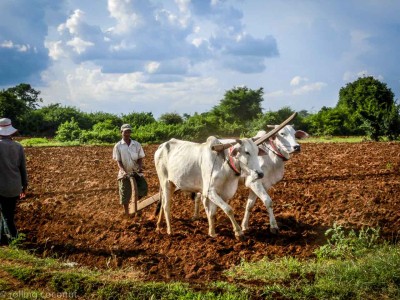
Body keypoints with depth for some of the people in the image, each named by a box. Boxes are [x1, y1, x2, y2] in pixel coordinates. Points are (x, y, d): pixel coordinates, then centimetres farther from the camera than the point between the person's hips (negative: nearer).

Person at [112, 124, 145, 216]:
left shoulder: (136, 144, 0)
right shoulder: (118, 146, -4)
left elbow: (140, 158, 4)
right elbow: (118, 161, -6)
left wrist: (140, 167, -17)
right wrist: (123, 171, -23)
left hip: (136, 173, 1)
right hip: (124, 173, -1)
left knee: (138, 193, 3)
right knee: (125, 194, 3)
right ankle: (126, 213, 19)